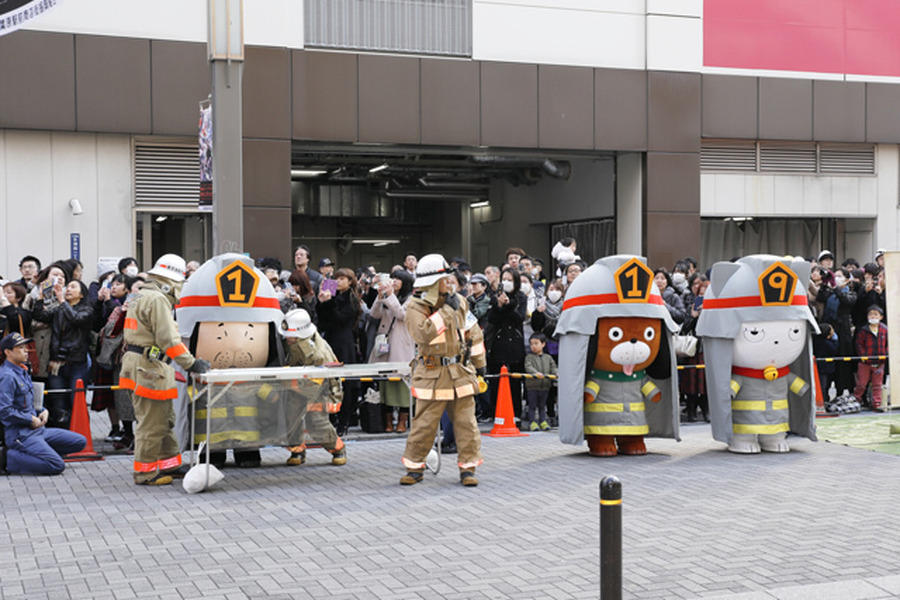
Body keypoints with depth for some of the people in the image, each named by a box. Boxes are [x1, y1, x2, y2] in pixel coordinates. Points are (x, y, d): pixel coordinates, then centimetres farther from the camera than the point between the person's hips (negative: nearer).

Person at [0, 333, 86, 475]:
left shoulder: (22, 372, 16)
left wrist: (42, 412, 7)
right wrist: (31, 419, -14)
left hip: (37, 430, 10)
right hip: (19, 434, -10)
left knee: (80, 442, 7)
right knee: (57, 465, -24)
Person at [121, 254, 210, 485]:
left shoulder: (141, 296, 18)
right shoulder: (157, 300, -16)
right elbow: (168, 338, -21)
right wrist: (190, 363, -19)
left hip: (147, 366, 11)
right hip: (149, 368, -11)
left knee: (165, 419, 18)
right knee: (152, 423, -4)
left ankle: (169, 463, 26)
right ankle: (145, 472, 2)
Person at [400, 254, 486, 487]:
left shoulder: (459, 302, 9)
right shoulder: (416, 307, -7)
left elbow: (473, 331, 19)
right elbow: (422, 334, -25)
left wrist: (478, 361, 17)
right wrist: (446, 311, -20)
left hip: (461, 372, 4)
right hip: (432, 374, -4)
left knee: (466, 422, 4)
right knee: (424, 423, 0)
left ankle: (468, 467, 13)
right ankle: (415, 467, 15)